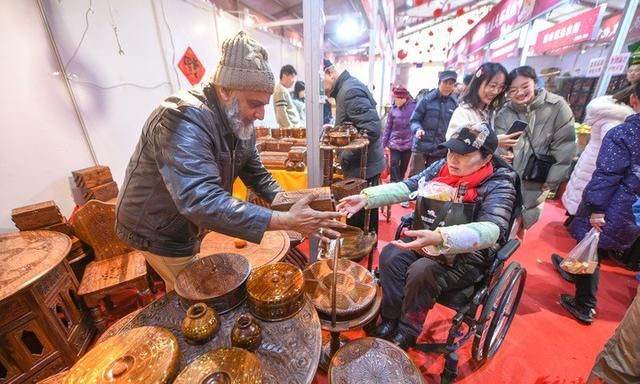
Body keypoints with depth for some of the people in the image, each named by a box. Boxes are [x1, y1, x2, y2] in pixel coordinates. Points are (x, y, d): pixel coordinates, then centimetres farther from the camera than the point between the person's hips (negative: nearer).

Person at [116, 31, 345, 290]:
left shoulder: (240, 123, -7)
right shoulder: (183, 120, -33)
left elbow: (256, 173, 0)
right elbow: (202, 201, -44)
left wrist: (289, 207, -14)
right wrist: (286, 221, -46)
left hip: (189, 225, 7)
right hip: (157, 230, -7)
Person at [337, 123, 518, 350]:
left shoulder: (499, 186, -18)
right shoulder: (443, 167, -3)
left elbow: (491, 230, -34)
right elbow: (408, 187, -7)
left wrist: (439, 238, -53)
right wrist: (366, 197, -20)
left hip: (467, 258, -5)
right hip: (428, 241, 5)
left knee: (421, 272, -29)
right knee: (390, 255, -17)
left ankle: (405, 334, -2)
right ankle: (390, 321, 1)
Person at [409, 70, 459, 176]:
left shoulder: (455, 103, 4)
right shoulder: (427, 99, -5)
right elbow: (414, 120, -2)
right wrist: (418, 129, -22)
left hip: (440, 150, 3)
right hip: (421, 147, -3)